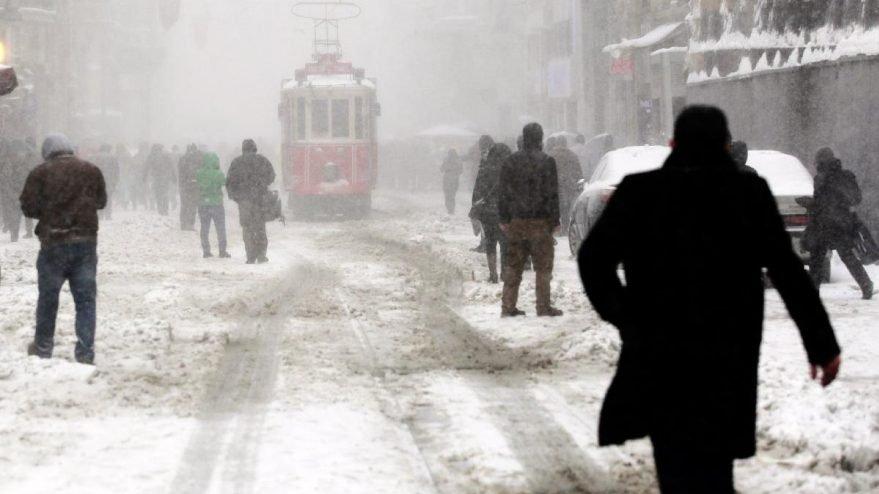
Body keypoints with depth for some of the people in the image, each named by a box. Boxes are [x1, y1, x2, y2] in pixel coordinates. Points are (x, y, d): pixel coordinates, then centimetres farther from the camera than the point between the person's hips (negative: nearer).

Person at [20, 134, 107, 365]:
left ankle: (43, 348, 25)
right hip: (86, 242, 2)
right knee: (86, 299, 5)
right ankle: (85, 353, 1)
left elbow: (28, 207, -7)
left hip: (53, 243, -1)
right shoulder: (91, 171, 2)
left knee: (48, 297, 13)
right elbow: (101, 201, 15)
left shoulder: (41, 173, -8)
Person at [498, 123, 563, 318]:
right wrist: (555, 221, -3)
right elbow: (552, 194, -9)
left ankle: (508, 307, 8)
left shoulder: (510, 162, 5)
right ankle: (543, 306, 0)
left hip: (516, 221, 4)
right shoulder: (546, 162, -8)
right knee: (543, 265, 2)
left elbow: (503, 193, 7)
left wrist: (504, 219, 14)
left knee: (513, 266, 10)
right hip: (540, 221, -4)